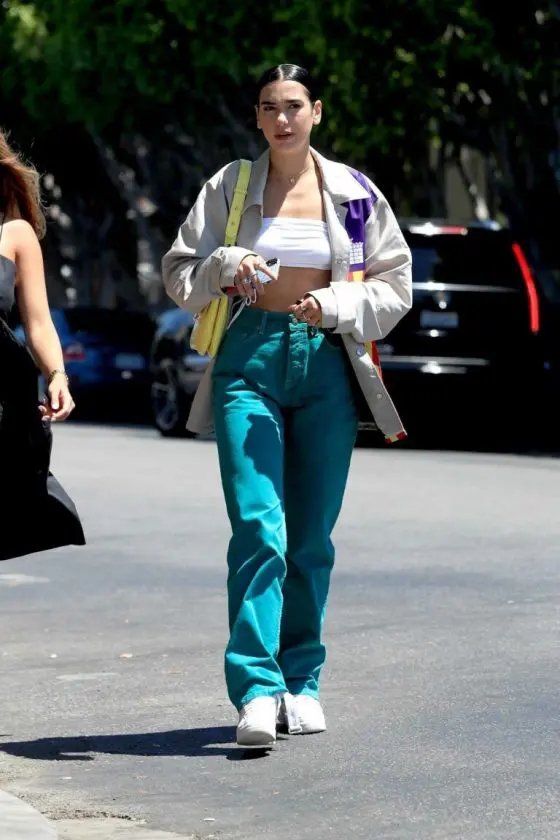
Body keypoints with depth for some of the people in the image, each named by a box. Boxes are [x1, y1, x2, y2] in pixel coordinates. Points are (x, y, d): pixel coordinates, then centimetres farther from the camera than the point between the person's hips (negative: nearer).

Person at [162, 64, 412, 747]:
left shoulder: (354, 193, 7)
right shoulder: (230, 186, 6)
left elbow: (395, 284, 8)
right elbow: (178, 272, 10)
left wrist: (335, 304, -9)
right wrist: (225, 267, -10)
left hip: (327, 363, 2)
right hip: (250, 359, -1)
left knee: (311, 537, 6)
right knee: (258, 527, -14)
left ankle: (301, 680, 18)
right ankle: (256, 690, -19)